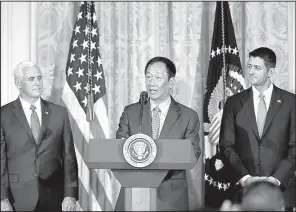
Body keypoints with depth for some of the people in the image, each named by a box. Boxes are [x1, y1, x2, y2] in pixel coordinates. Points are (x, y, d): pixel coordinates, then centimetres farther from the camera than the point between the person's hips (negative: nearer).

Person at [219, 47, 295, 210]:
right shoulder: (234, 102, 5)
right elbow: (226, 146, 2)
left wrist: (277, 178, -12)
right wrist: (244, 177, -10)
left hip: (281, 188, -1)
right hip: (244, 189, 1)